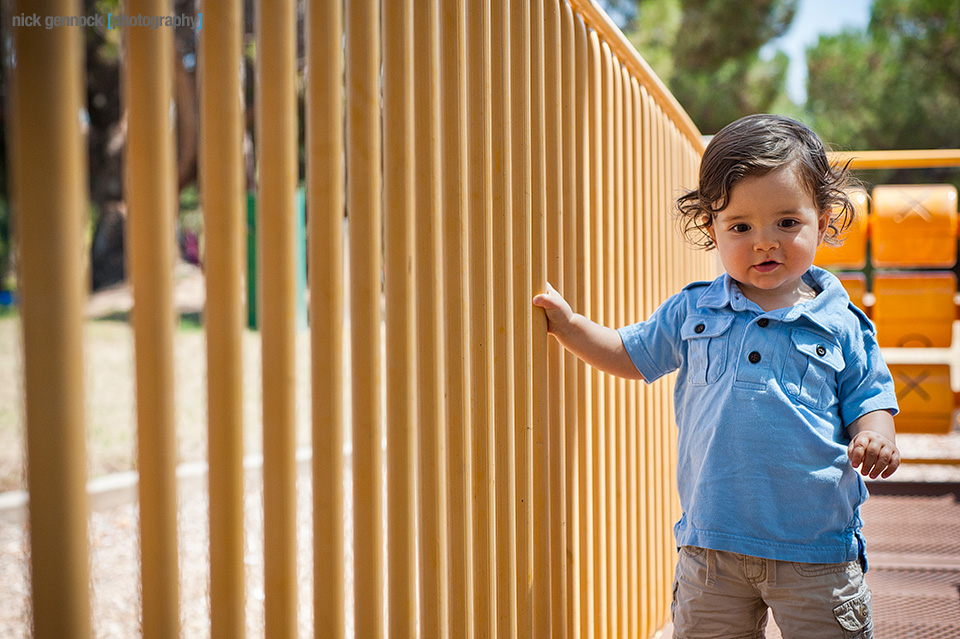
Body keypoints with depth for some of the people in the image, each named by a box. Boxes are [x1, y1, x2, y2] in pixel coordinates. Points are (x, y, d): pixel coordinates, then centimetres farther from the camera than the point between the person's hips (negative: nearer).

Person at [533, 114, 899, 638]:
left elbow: (868, 398, 4)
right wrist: (567, 325, 7)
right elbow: (631, 354, 17)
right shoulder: (692, 313, 5)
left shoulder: (841, 325, -1)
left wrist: (875, 434, -17)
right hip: (712, 544, 2)